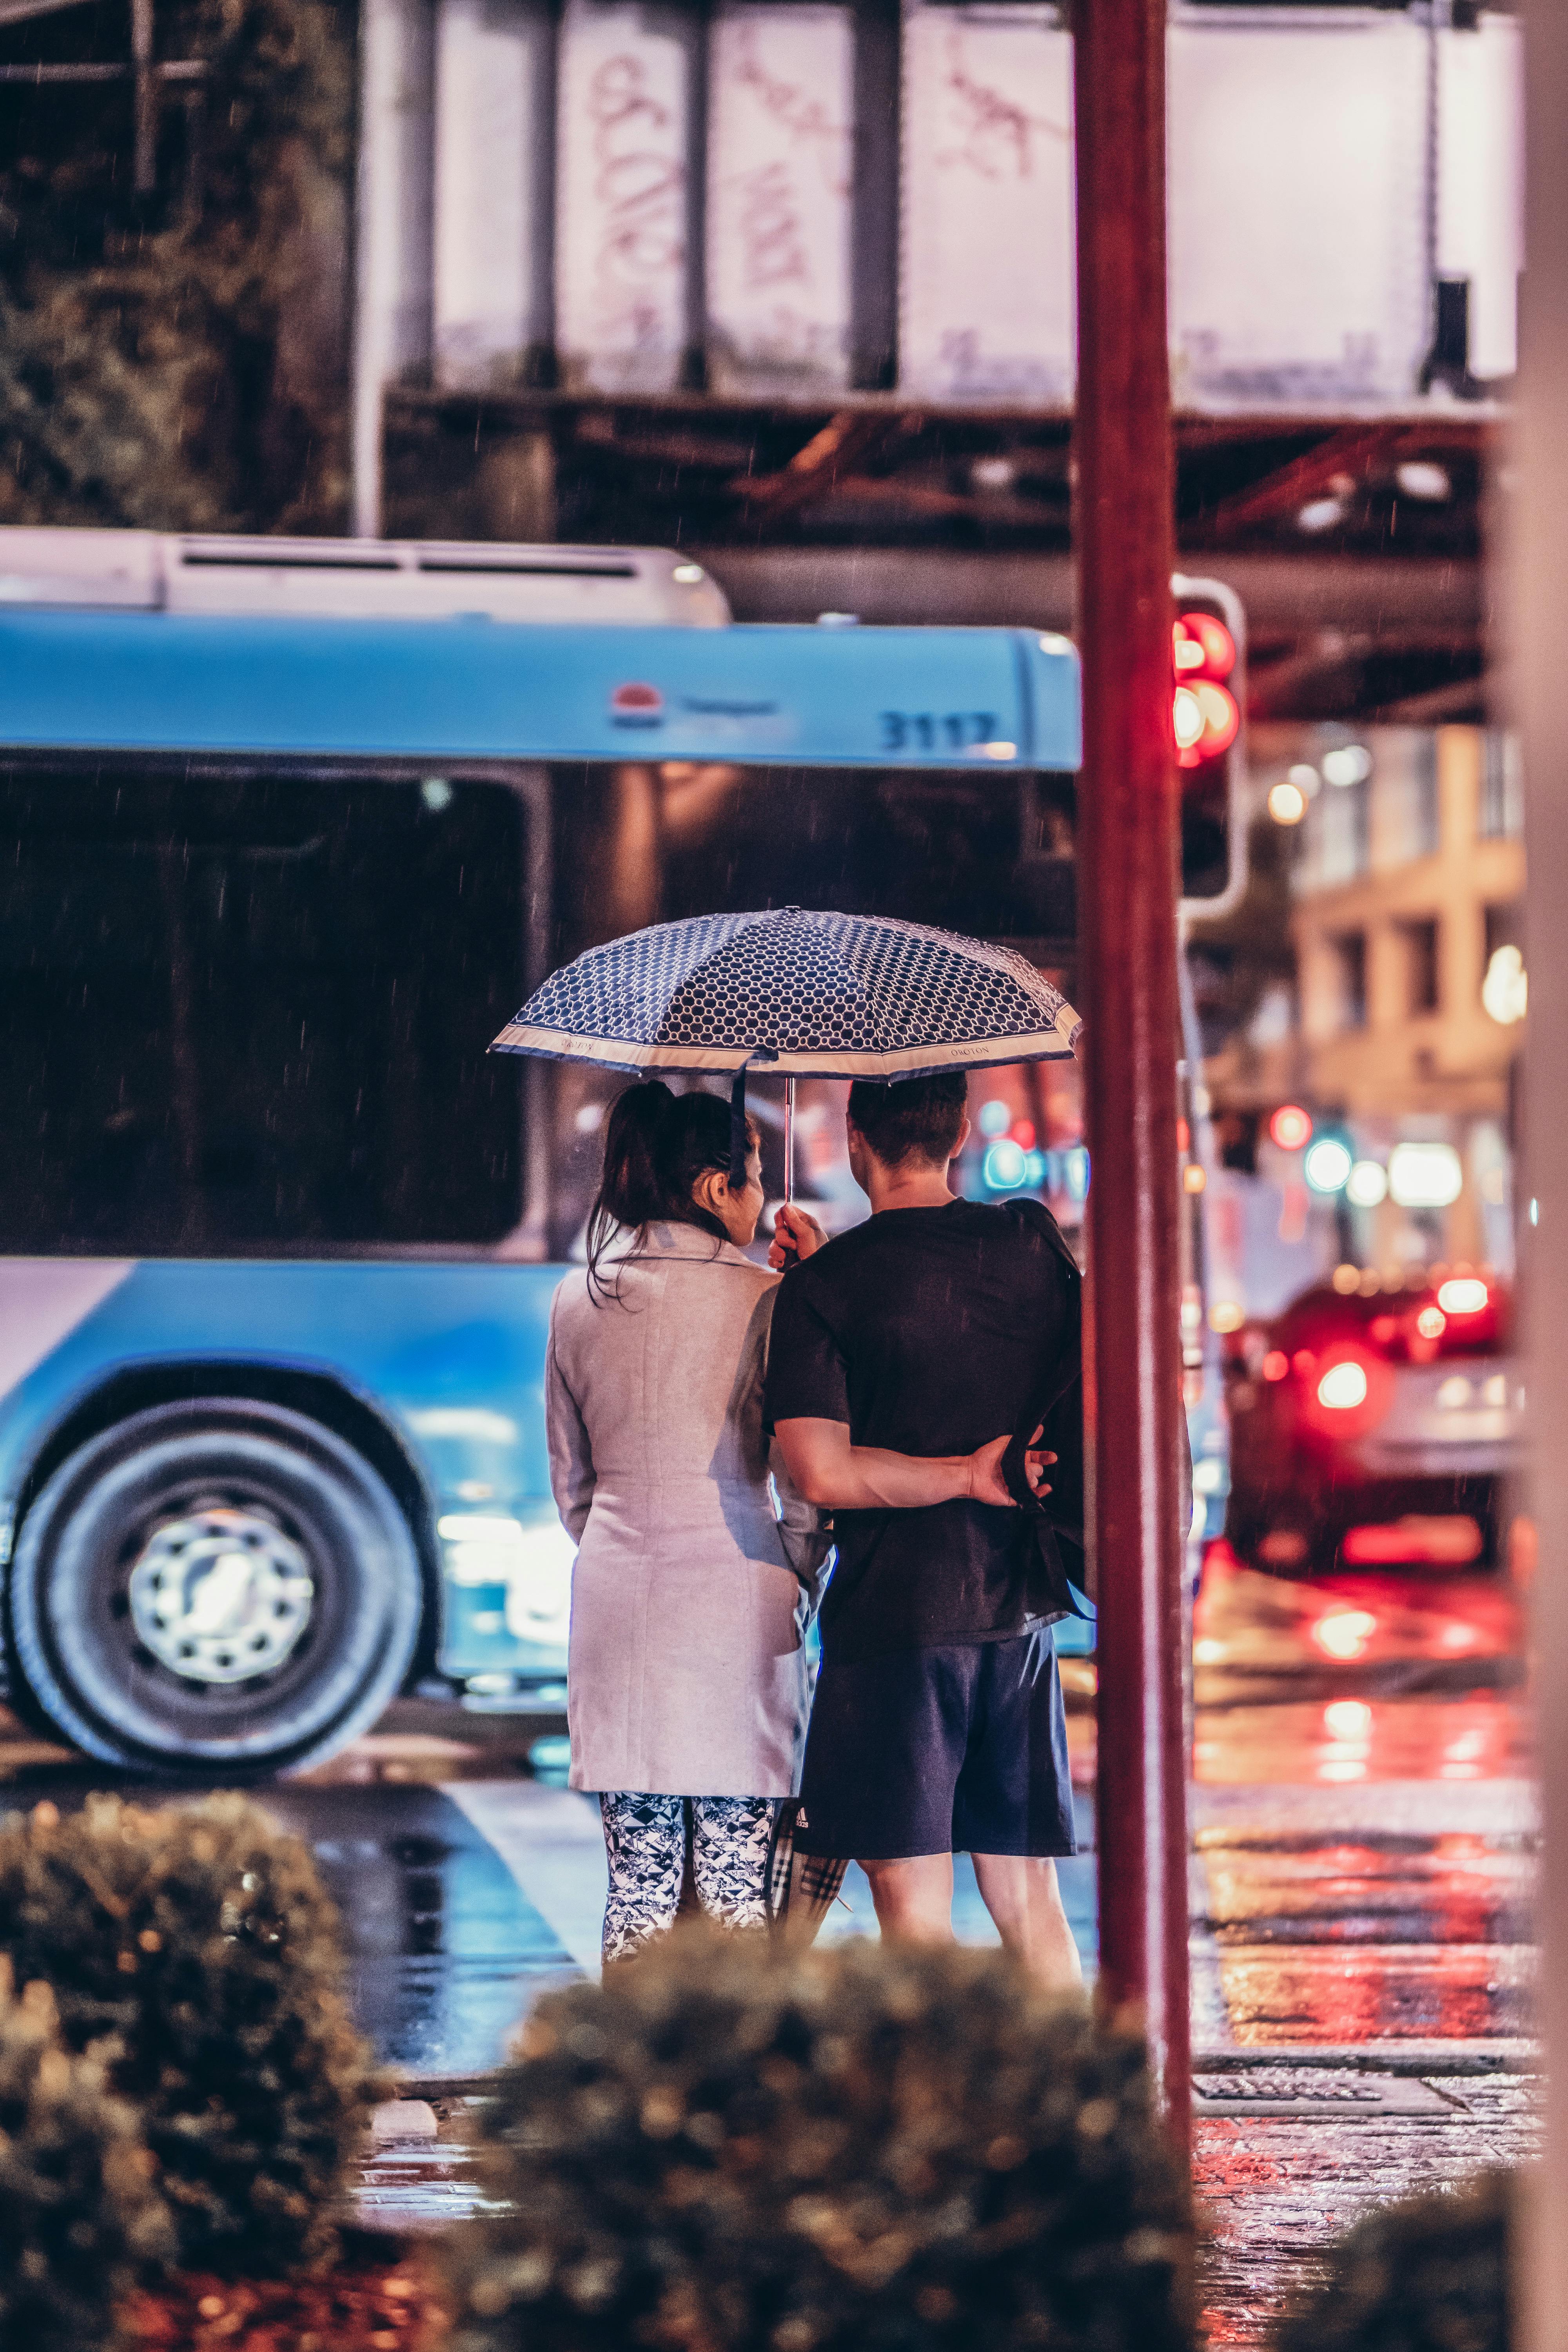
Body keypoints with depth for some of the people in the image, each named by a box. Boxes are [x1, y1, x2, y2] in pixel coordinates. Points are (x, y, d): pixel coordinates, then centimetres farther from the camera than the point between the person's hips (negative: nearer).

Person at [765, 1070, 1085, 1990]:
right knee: (1029, 1900, 12)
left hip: (894, 1620, -5)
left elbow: (822, 1474, -16)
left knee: (915, 1907, -2)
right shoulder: (1035, 1240, 5)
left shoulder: (823, 1288, -8)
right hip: (1022, 1612, 5)